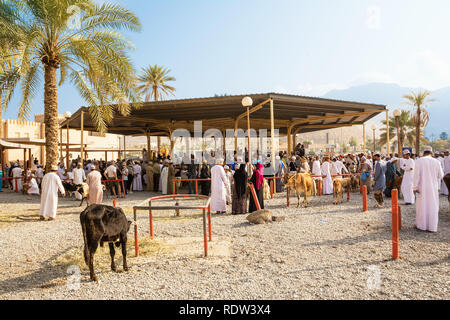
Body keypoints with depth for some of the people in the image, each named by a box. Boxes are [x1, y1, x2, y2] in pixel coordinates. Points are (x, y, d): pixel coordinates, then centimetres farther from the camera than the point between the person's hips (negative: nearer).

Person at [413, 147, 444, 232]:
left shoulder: (419, 161, -9)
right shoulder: (436, 162, -1)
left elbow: (416, 174, -14)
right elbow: (441, 176, 5)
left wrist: (415, 187, -11)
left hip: (422, 188, -2)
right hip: (433, 188, 2)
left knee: (422, 206, 8)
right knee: (432, 207, 8)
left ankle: (421, 225, 16)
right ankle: (432, 227, 10)